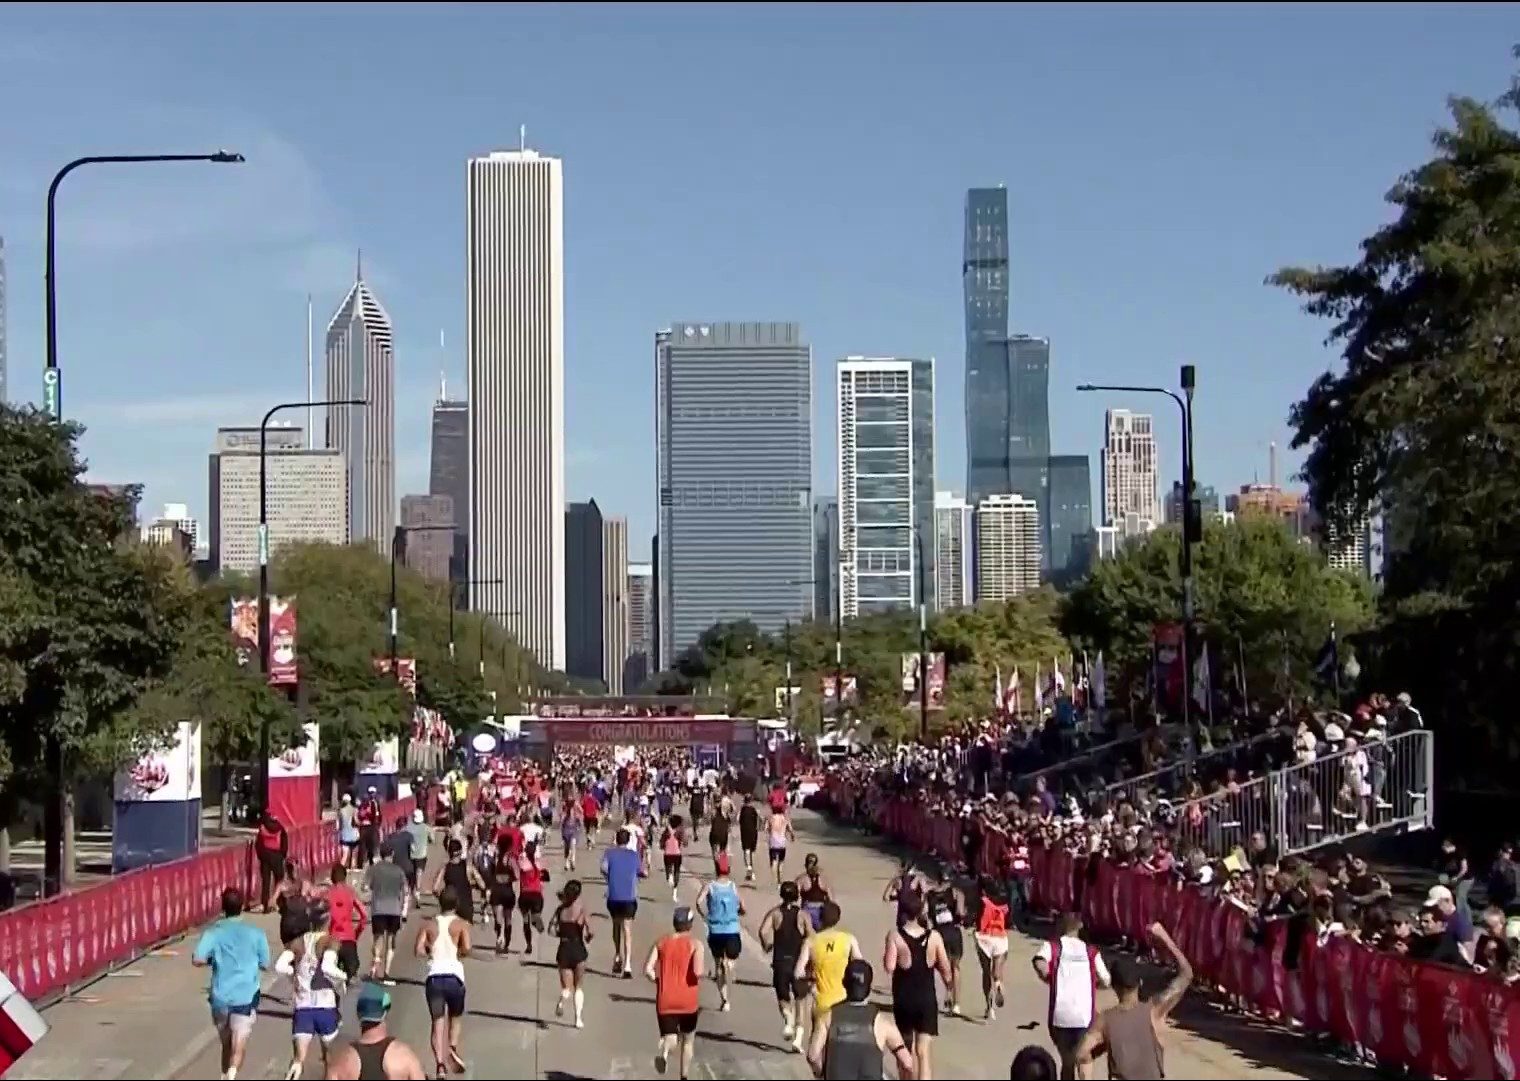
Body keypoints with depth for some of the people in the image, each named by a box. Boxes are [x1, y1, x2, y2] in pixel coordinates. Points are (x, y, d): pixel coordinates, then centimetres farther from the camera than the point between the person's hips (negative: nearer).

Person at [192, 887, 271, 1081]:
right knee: (239, 1046, -9)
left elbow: (197, 960, -12)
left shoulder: (213, 932, -2)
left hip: (220, 997, 2)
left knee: (227, 1043, 21)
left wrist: (212, 960, 7)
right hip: (246, 997, -2)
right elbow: (265, 964, 5)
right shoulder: (255, 933, -1)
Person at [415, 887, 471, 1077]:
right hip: (454, 976, -1)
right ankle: (453, 1047, -4)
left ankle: (440, 1062, -10)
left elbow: (419, 950, 0)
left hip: (434, 977, 1)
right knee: (456, 1017, 21)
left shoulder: (429, 925, 10)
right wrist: (458, 954, 11)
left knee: (438, 1021, 4)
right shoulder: (461, 924, 4)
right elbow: (466, 949, -11)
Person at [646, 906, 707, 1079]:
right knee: (688, 1040, 21)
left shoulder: (661, 943, 4)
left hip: (665, 1002, 1)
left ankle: (664, 1051, -33)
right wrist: (705, 972, 3)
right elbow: (698, 972, -20)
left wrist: (660, 982, 11)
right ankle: (685, 1076, 23)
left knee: (670, 1038, 2)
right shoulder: (695, 944, -5)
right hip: (688, 1002, -1)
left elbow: (648, 970, -6)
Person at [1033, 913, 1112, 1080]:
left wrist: (1048, 979, 2)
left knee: (1067, 1062, 18)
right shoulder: (1091, 951, 10)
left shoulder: (1052, 946, 4)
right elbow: (1106, 982, 10)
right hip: (1085, 1016, 0)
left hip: (1060, 1015, 0)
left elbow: (1039, 963, -17)